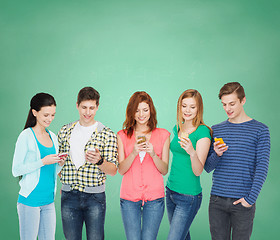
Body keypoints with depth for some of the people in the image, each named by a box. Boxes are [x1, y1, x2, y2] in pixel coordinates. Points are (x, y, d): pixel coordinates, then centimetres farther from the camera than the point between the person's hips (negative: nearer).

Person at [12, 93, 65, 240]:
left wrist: (60, 163, -3)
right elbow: (16, 170, -11)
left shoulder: (52, 137, 12)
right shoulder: (26, 136, -8)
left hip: (49, 200, 6)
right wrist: (43, 162, -18)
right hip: (30, 200, -6)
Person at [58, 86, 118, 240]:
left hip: (95, 197, -2)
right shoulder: (65, 131, 7)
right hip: (68, 196, 3)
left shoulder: (107, 134, -3)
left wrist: (99, 161, -24)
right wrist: (63, 183, 4)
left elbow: (113, 171, -4)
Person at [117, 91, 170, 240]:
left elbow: (164, 170, 5)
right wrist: (134, 153, -14)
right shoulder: (122, 136, 7)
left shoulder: (163, 135, 6)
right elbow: (121, 170, 3)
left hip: (154, 197, 0)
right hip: (129, 196, 1)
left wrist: (153, 154, -13)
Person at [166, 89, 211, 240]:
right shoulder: (177, 129, 7)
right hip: (171, 191, 7)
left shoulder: (203, 132, -13)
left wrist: (192, 152, -36)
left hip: (189, 196, -7)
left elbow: (198, 171, -18)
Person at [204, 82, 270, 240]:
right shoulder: (216, 130, 9)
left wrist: (251, 198, -12)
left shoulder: (260, 130, 0)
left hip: (243, 203, -2)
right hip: (217, 202, 3)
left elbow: (262, 168, -5)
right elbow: (208, 168, 9)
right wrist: (216, 155, -12)